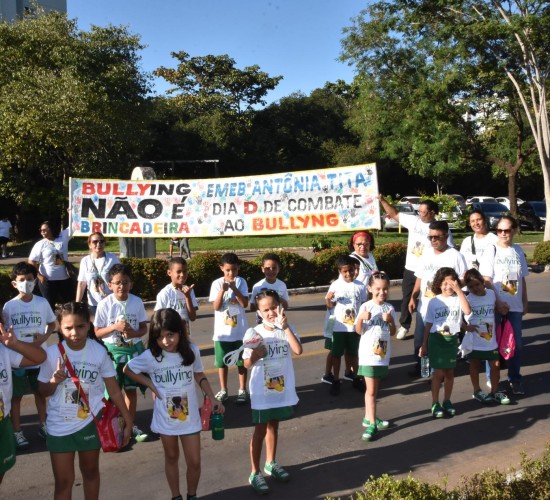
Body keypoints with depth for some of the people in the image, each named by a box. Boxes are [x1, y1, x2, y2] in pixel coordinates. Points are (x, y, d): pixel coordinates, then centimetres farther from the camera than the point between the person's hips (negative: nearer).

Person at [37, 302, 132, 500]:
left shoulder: (99, 352, -13)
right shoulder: (52, 353, -13)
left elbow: (113, 390, -5)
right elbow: (44, 392, 1)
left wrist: (128, 421, -3)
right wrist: (54, 381, -21)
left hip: (90, 422, 0)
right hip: (60, 426, 0)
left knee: (90, 471, 20)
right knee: (63, 481, 7)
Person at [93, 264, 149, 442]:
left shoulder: (137, 302, -6)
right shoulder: (104, 304, -11)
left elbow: (144, 327, 2)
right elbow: (98, 332, -6)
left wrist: (134, 333, -19)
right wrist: (115, 327, -21)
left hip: (134, 350, 2)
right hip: (113, 351, -2)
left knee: (131, 388, 13)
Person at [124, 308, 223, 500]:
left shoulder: (192, 350, -13)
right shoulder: (150, 356, -17)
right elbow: (127, 370, 0)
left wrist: (212, 398, -3)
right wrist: (150, 384, -10)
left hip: (190, 417, 1)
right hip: (165, 418, 0)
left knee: (194, 462, 7)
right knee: (171, 458, 18)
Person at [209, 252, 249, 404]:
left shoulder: (241, 282, -4)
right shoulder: (217, 283, -5)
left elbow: (245, 304, -11)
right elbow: (216, 307, -11)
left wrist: (234, 288, -21)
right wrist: (222, 290, -23)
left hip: (239, 331, 0)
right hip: (222, 331, 0)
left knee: (241, 362, 9)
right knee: (222, 362, 10)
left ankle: (242, 390, 22)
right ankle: (223, 391, 25)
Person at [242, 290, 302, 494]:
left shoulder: (286, 329, -6)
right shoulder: (255, 333, -13)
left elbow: (298, 350, -23)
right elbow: (247, 364, -8)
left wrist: (285, 327, -26)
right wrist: (255, 355, -29)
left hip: (283, 389, 3)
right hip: (262, 391, -3)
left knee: (273, 426, 20)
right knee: (260, 430, 7)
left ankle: (271, 463, 38)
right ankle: (255, 473, 18)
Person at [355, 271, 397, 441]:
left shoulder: (389, 308, 2)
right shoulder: (365, 307, -10)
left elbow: (393, 332, 5)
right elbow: (359, 331, -7)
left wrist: (390, 320, -13)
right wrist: (361, 318, -26)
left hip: (383, 353, 4)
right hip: (368, 354, -4)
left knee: (374, 389, 16)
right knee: (371, 390, -3)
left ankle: (369, 418, 28)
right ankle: (372, 424, 1)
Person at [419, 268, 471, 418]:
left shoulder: (458, 299, -2)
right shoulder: (434, 302, -2)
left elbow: (468, 311, -24)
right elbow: (428, 324, 3)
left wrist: (459, 291, -24)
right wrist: (424, 344, 3)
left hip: (452, 339, 1)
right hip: (436, 338, -1)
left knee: (449, 372, 11)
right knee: (438, 372, -2)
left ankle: (447, 401, 25)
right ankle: (435, 404, 6)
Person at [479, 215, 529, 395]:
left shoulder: (518, 251, 5)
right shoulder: (491, 252, -6)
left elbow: (522, 280, 11)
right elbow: (486, 281, -9)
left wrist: (525, 303, 10)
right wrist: (498, 303, -13)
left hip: (515, 305, 3)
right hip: (495, 305, -3)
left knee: (516, 343, 7)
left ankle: (515, 378, 20)